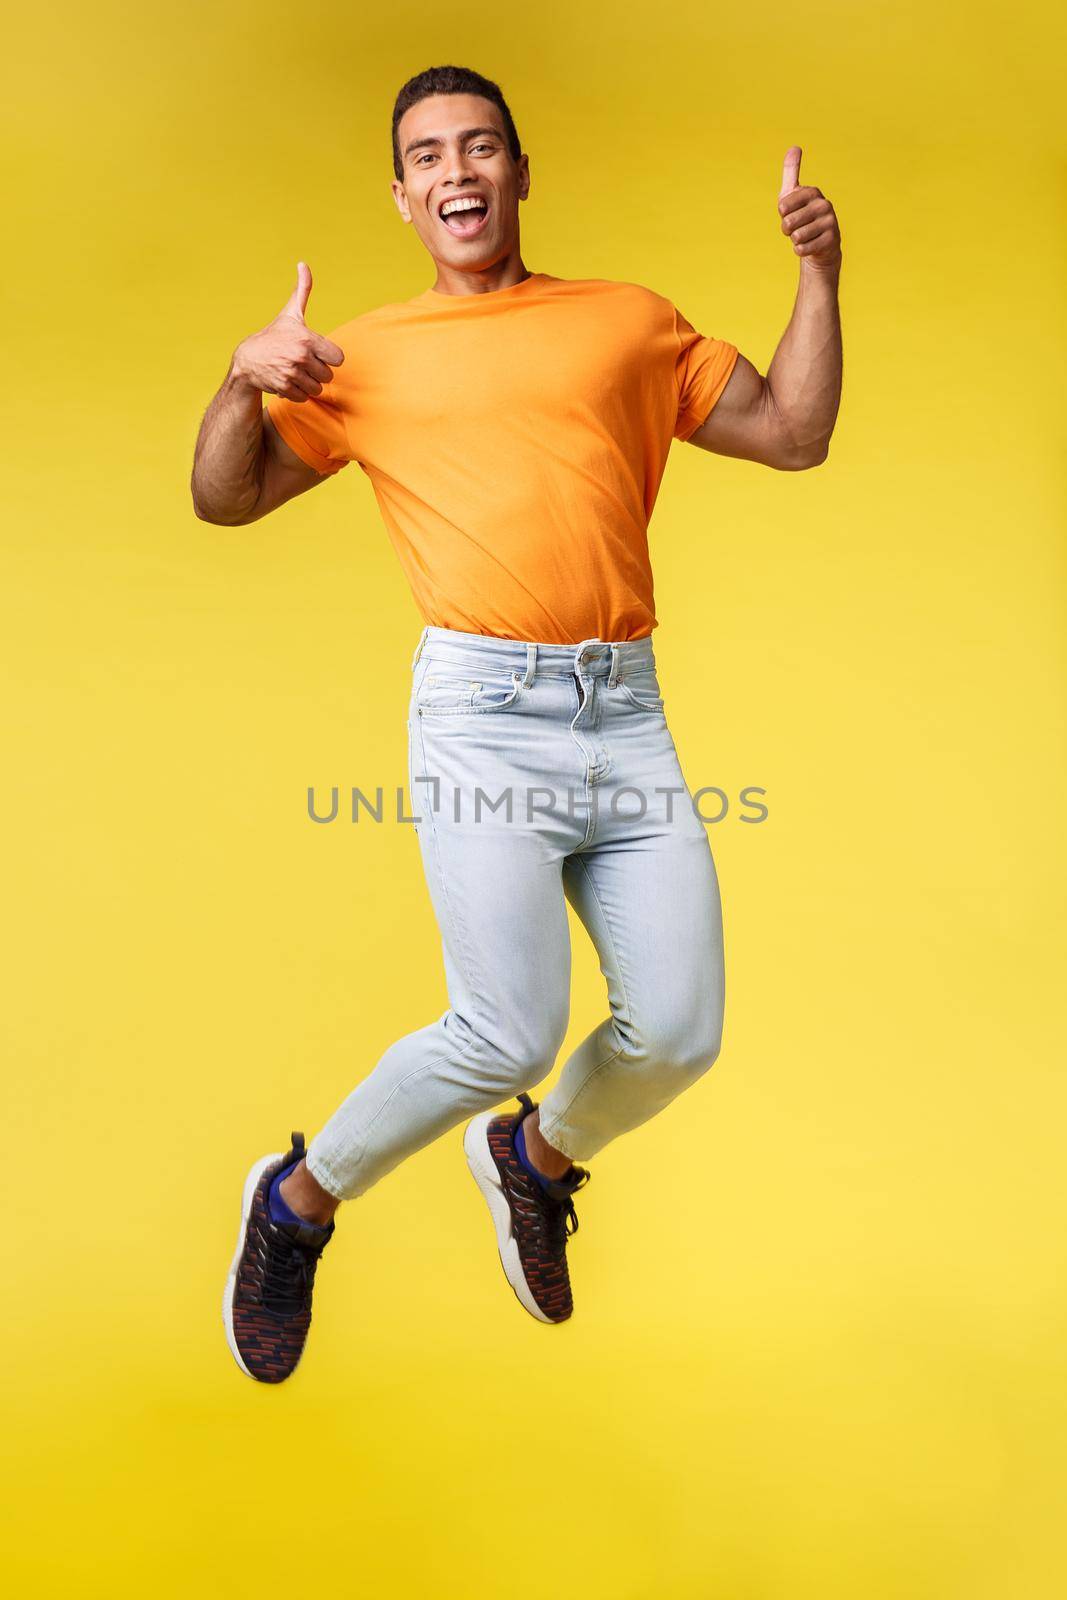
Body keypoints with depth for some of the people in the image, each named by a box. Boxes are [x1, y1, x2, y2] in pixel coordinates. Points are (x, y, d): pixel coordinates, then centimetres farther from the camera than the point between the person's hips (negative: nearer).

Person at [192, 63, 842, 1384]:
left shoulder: (631, 321, 18)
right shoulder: (369, 354, 14)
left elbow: (792, 435, 18)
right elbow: (223, 497, 14)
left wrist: (818, 272, 9)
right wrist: (245, 376, -4)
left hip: (628, 710, 3)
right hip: (482, 711, -3)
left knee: (679, 1031, -1)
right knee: (510, 1034, -14)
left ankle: (533, 1158, 31)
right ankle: (298, 1201, 13)